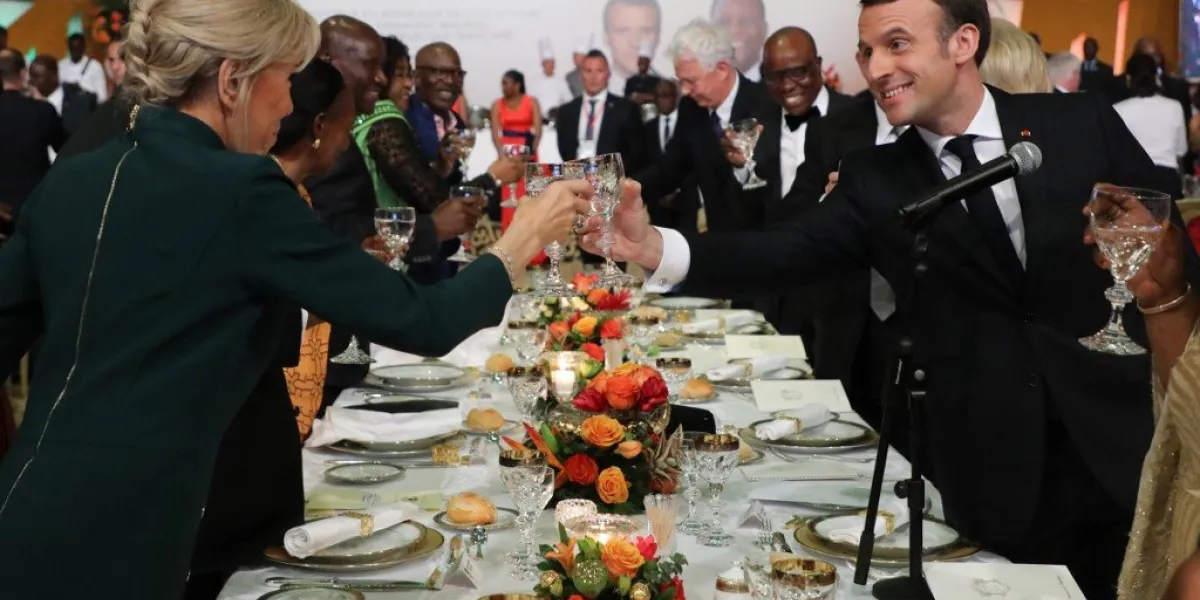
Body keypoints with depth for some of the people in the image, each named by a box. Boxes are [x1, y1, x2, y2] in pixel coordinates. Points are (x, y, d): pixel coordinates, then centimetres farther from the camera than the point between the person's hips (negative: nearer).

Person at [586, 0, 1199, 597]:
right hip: (1001, 473, 0)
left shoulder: (1082, 123, 0)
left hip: (1131, 441, 0)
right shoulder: (874, 180, 1)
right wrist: (656, 248, -28)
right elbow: (782, 253, -12)